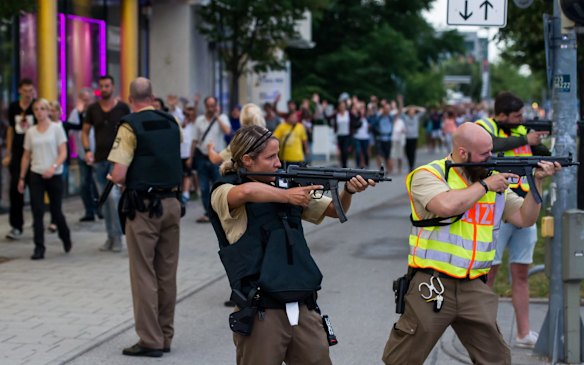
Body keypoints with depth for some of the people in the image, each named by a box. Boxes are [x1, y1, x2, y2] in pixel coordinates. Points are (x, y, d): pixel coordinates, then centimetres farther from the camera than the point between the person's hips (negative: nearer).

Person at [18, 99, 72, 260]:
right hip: (36, 175, 2)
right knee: (37, 213, -5)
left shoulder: (56, 128, -1)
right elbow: (26, 156, 13)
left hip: (54, 175, -2)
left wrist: (53, 167, -22)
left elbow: (63, 153, -6)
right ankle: (39, 248, -2)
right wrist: (21, 178, 10)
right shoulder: (30, 132, 7)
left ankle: (66, 238, 34)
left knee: (56, 212, 7)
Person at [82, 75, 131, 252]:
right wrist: (87, 150, -3)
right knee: (104, 200, 8)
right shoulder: (92, 109, 6)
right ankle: (110, 237, 16)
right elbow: (85, 131, 12)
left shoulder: (122, 108, -1)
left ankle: (117, 237, -8)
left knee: (114, 196, -16)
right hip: (99, 160, 4)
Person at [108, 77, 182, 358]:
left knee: (144, 274, 1)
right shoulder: (172, 123, 7)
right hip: (172, 201, 5)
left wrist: (114, 179, 4)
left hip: (143, 206, -5)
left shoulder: (130, 126, -10)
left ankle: (150, 340, 2)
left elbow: (118, 174, -16)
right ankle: (165, 337, 19)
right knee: (167, 273, 12)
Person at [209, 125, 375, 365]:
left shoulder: (286, 186, 14)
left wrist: (348, 191, -2)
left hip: (303, 309, 6)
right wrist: (287, 196, -12)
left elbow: (334, 210, 20)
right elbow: (247, 192, -29)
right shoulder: (223, 193, -5)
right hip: (260, 314, -6)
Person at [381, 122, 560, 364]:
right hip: (431, 286, -5)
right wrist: (484, 185, -12)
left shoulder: (494, 178, 11)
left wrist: (537, 182, -2)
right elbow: (447, 206, -26)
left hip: (474, 289, 5)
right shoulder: (429, 175, -6)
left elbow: (524, 218, 12)